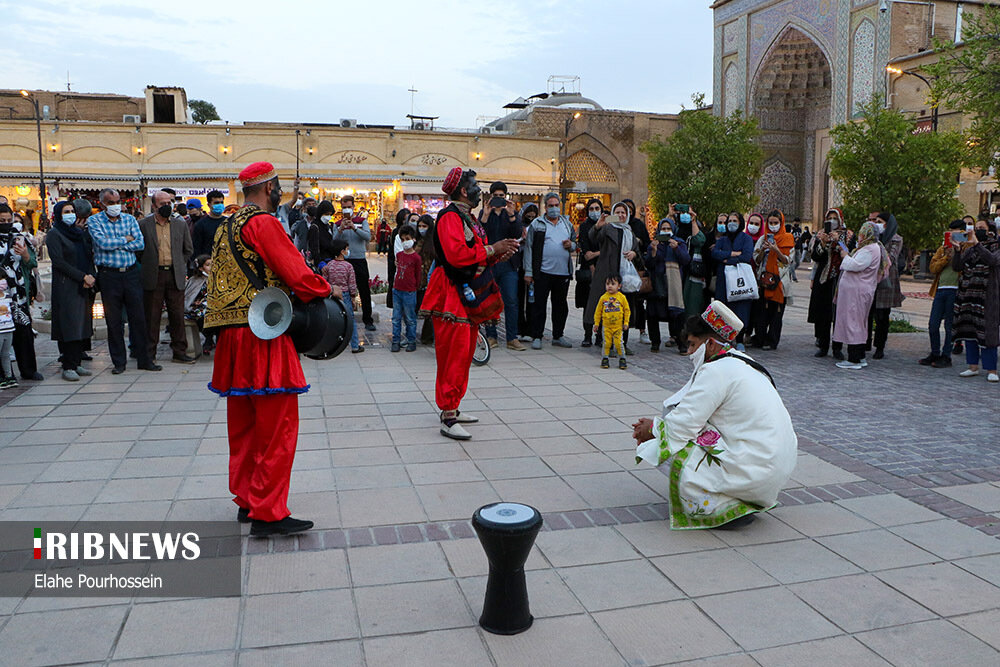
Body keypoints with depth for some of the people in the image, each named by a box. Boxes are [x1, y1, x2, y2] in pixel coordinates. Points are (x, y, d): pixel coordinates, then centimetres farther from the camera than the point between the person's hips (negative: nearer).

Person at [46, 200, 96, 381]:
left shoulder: (79, 232, 16)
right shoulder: (54, 234, -3)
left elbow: (89, 256, 16)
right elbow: (59, 262, -12)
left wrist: (91, 277, -2)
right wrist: (83, 277, -15)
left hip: (84, 287, 6)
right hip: (65, 287, -6)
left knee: (81, 324, 5)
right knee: (69, 325, -7)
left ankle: (77, 363, 11)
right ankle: (68, 367, -4)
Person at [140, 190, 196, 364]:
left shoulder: (180, 224, 10)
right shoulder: (143, 224, 2)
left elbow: (188, 250, 17)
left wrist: (180, 267, 11)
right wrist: (147, 266, 3)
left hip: (175, 276, 2)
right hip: (153, 276, -2)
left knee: (177, 315, 4)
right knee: (152, 316, 3)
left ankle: (179, 352, 11)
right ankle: (149, 354, 11)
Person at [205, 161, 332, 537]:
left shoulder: (227, 227, 17)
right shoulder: (263, 223, -12)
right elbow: (296, 274, -16)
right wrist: (325, 290, 3)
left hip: (232, 337, 10)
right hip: (264, 338, -10)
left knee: (243, 425, 16)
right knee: (278, 426, -4)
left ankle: (246, 501, 26)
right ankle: (268, 513, -1)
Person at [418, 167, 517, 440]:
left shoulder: (466, 217, 20)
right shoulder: (450, 216, -13)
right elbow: (456, 254, -26)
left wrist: (497, 254, 4)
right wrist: (492, 249, -17)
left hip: (469, 295, 11)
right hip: (453, 297, -11)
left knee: (464, 354, 14)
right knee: (453, 355, -10)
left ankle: (452, 409, 23)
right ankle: (448, 419, -6)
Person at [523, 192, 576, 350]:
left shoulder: (567, 224, 14)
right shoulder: (537, 224, 2)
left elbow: (575, 242, 24)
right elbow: (529, 248, -2)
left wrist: (571, 245, -2)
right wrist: (528, 272, -8)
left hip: (563, 272, 4)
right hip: (543, 272, -4)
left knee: (561, 305, 11)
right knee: (539, 305, -1)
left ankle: (558, 336, 22)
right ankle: (536, 337, 7)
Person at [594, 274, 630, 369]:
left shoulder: (622, 297, -1)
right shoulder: (603, 298, 2)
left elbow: (627, 310, 6)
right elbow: (598, 311, 9)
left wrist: (626, 322, 2)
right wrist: (596, 323, 9)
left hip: (618, 326, -1)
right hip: (606, 326, 1)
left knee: (618, 343, -5)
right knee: (606, 343, -1)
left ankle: (622, 359, 11)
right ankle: (604, 359, 13)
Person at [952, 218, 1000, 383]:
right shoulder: (969, 249, 15)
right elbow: (957, 266, 5)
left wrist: (977, 244, -22)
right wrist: (958, 250, -9)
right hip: (968, 295, 5)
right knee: (969, 330, 5)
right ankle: (973, 366, 13)